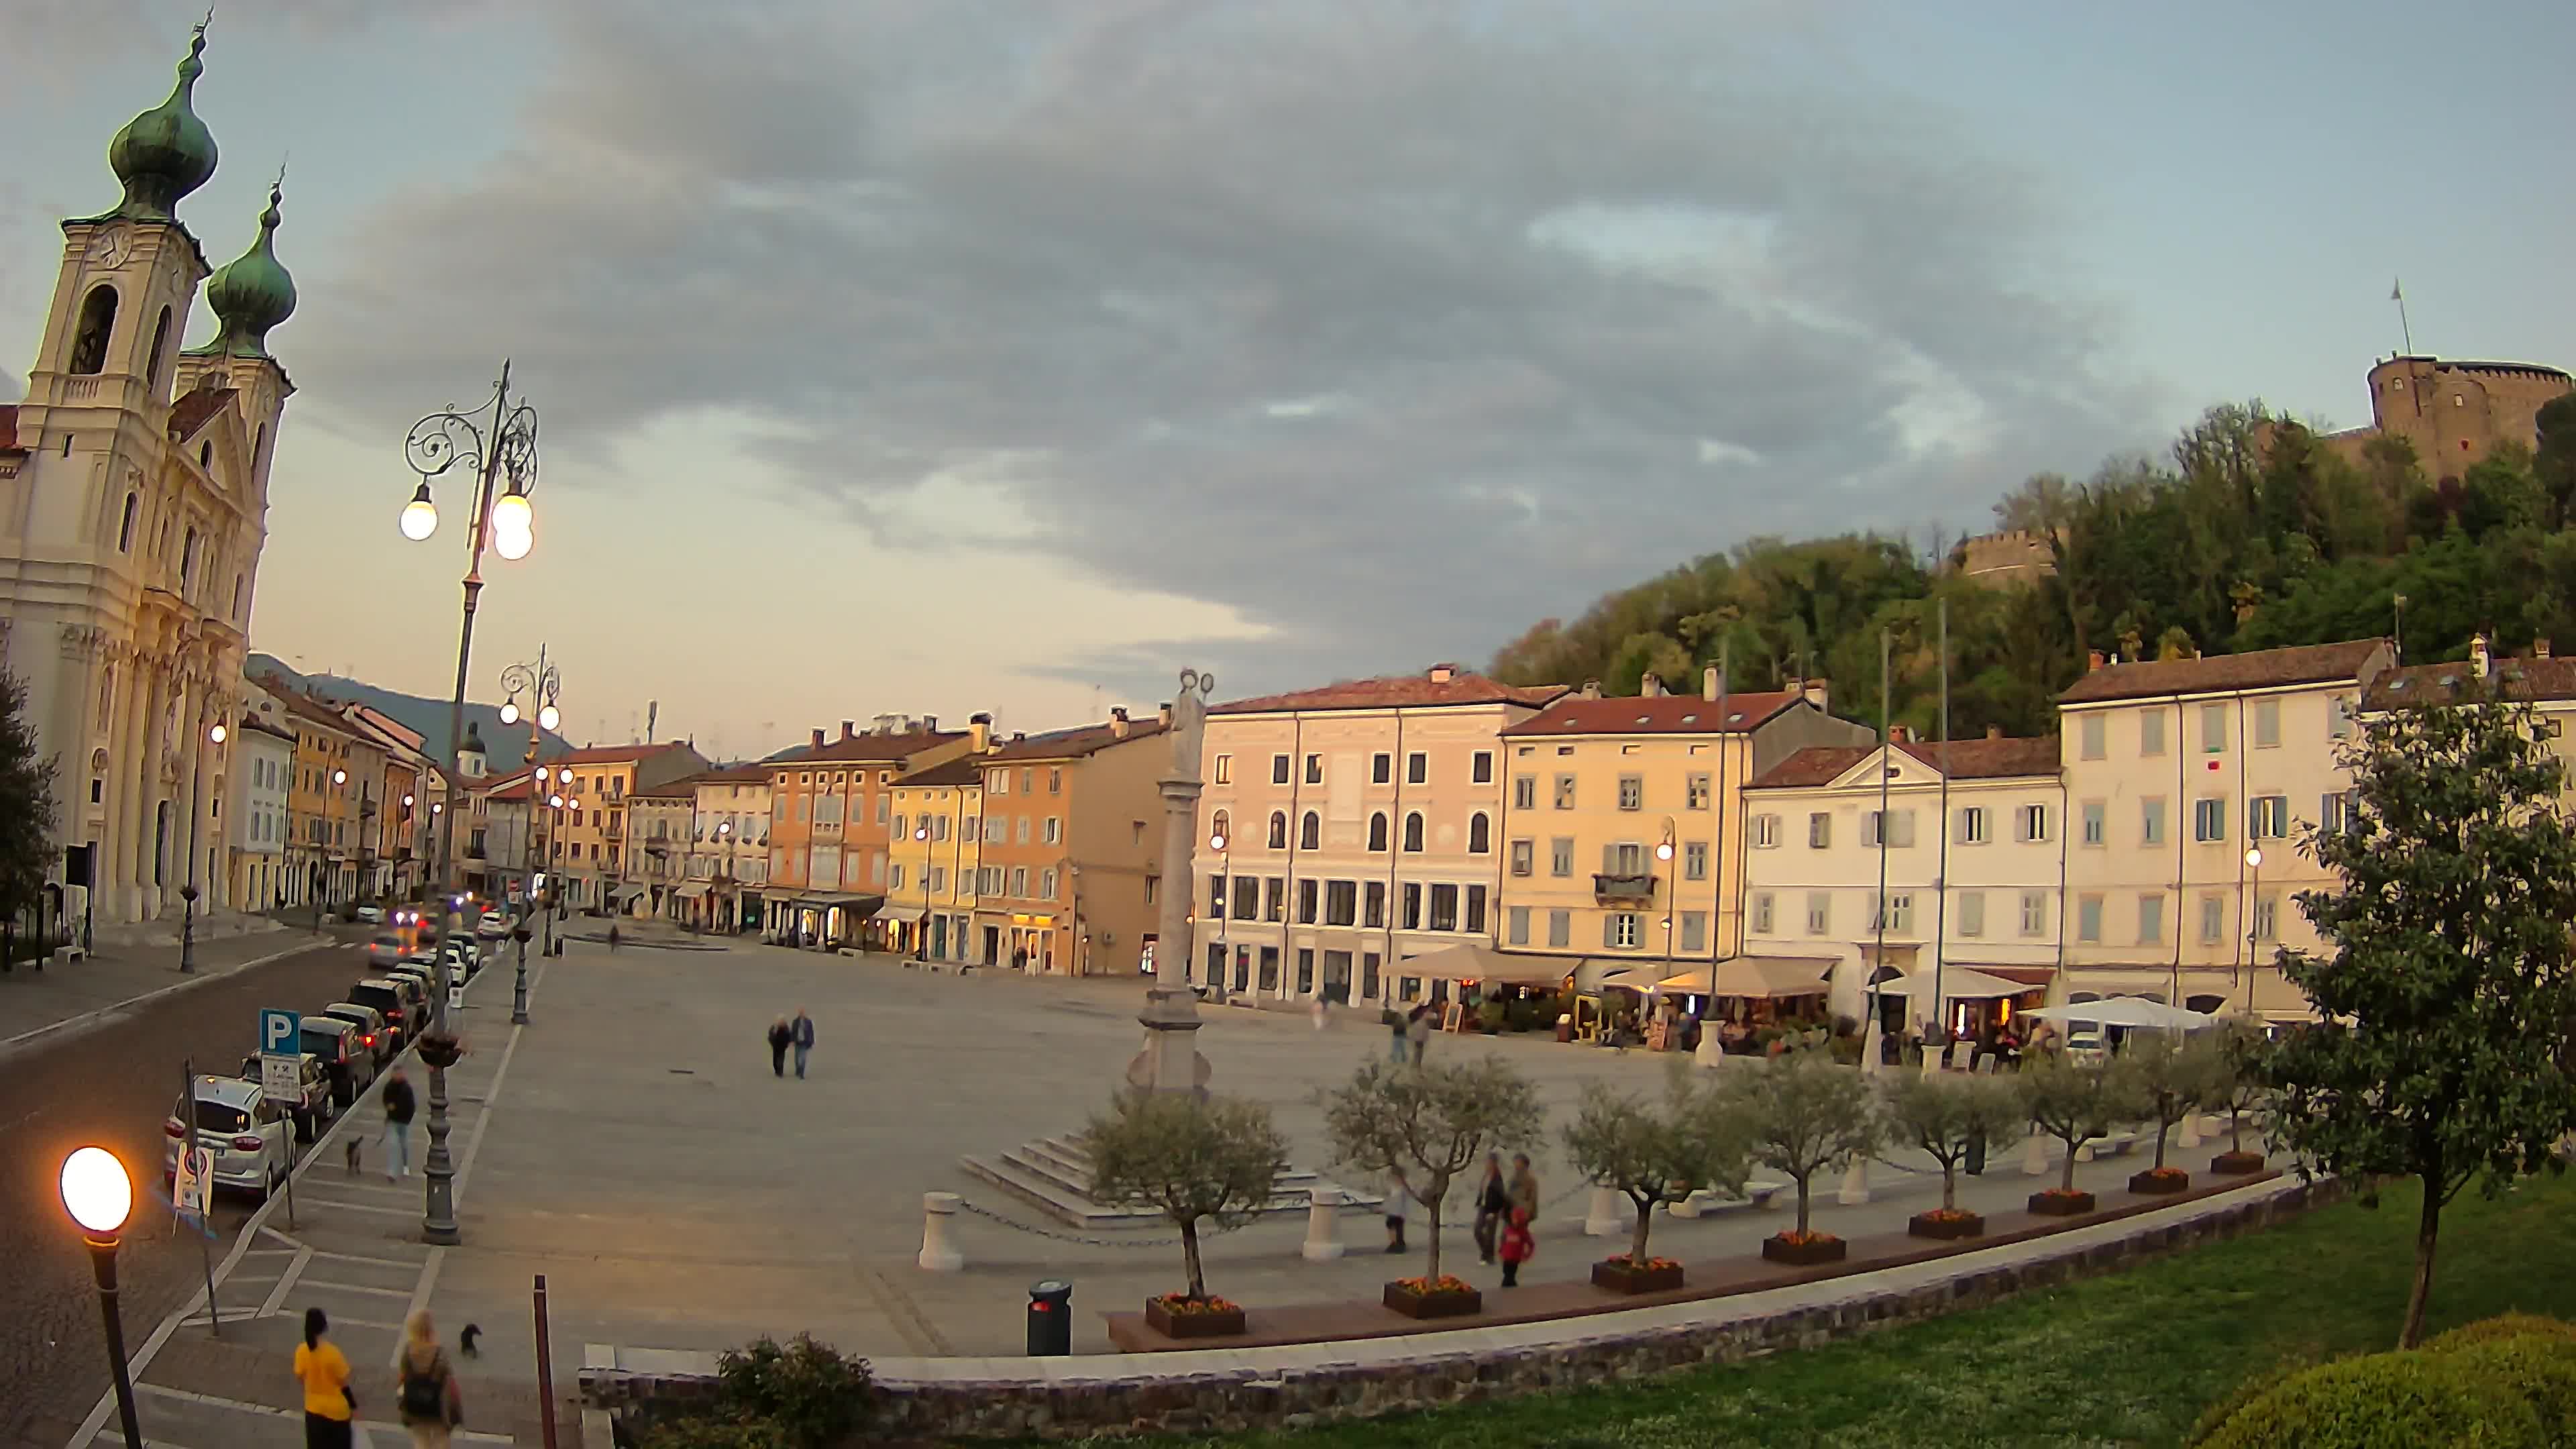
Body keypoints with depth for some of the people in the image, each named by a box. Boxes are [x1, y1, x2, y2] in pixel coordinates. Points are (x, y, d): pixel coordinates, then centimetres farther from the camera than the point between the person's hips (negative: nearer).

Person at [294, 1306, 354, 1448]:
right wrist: (353, 1405, -3)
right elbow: (344, 1384, -17)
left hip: (314, 1408, 4)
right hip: (336, 1409, -4)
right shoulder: (333, 1353, -27)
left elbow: (300, 1378, 0)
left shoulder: (302, 1351, -14)